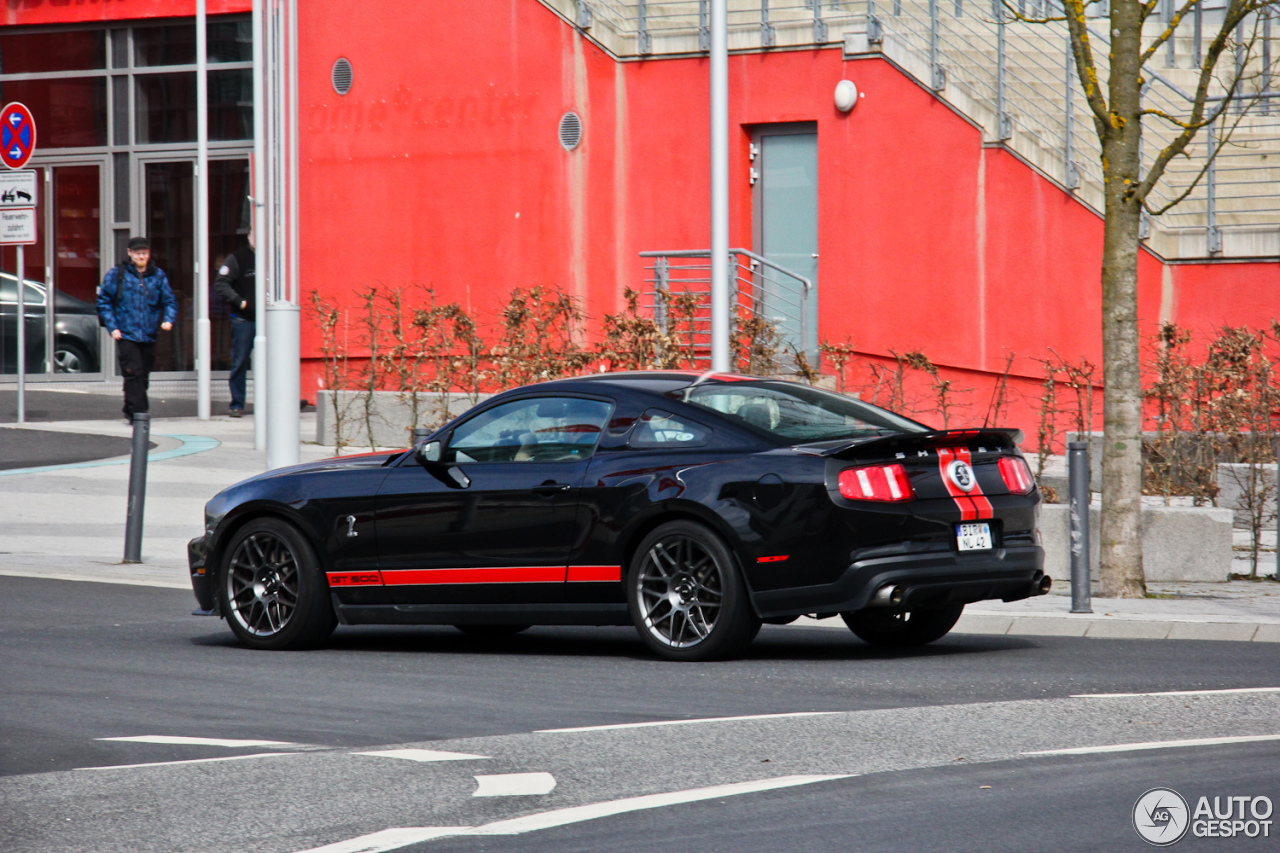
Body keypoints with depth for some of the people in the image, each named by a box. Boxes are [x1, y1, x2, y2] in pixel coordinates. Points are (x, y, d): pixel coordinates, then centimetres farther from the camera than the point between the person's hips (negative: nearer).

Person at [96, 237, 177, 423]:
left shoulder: (158, 275, 9)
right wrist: (112, 327, -6)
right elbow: (104, 301, 4)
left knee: (143, 376, 9)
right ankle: (138, 411, -15)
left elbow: (170, 301, 12)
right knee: (133, 374, -14)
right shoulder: (117, 274, 1)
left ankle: (131, 411, 22)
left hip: (149, 336, 3)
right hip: (126, 335, -3)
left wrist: (168, 319, -8)